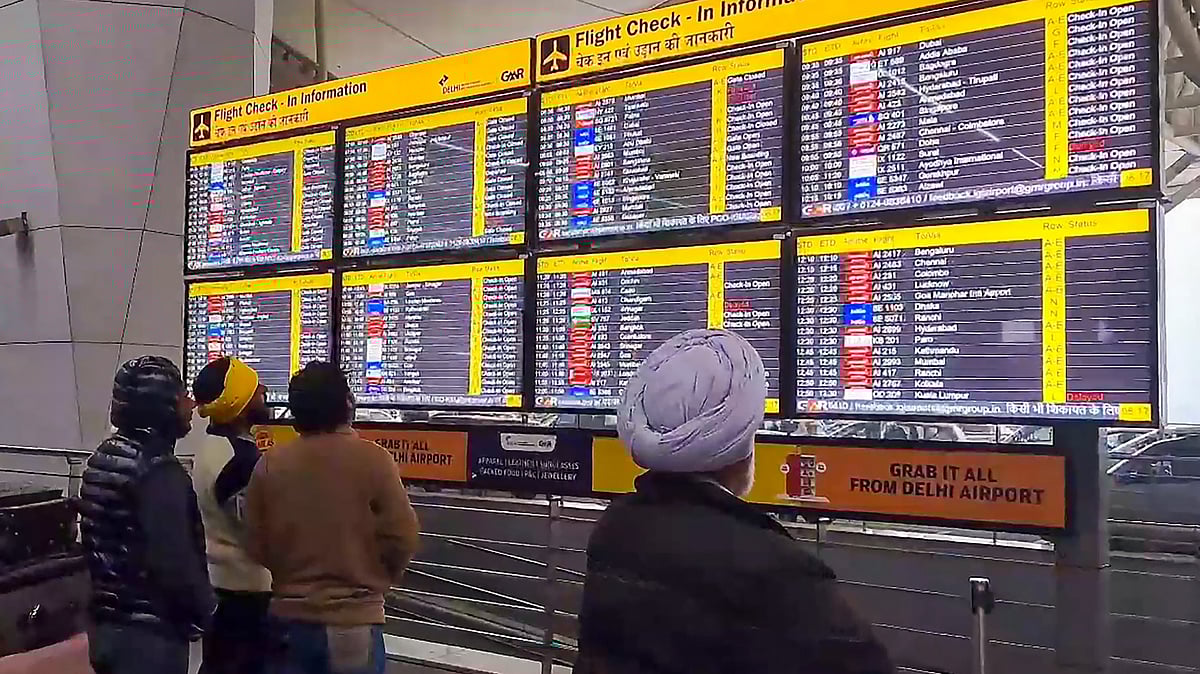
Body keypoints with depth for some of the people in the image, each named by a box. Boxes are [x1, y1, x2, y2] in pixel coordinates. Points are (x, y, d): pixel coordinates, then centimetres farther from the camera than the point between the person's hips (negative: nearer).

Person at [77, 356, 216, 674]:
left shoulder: (104, 457, 8)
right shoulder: (158, 469, -21)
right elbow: (175, 561, -25)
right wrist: (206, 608, -10)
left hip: (105, 622, 9)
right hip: (150, 631, -9)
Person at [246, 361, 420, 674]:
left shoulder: (270, 464, -2)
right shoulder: (372, 459, -13)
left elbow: (258, 544, 4)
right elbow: (403, 536, -13)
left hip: (290, 616, 4)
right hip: (353, 618, -3)